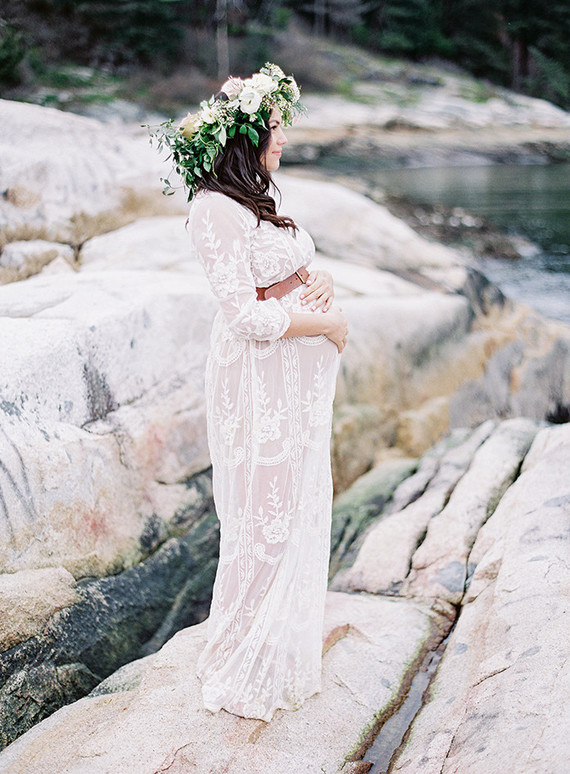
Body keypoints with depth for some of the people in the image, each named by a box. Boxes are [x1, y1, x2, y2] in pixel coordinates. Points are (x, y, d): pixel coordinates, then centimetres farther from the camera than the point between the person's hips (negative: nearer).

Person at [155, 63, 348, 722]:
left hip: (300, 378, 9)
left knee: (299, 513, 18)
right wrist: (328, 326, -10)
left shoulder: (255, 197, 11)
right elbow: (248, 315, -22)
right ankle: (242, 673, 22)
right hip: (258, 380, -9)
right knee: (266, 523, 2)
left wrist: (323, 284, -2)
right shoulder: (215, 207, -18)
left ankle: (286, 655, 36)